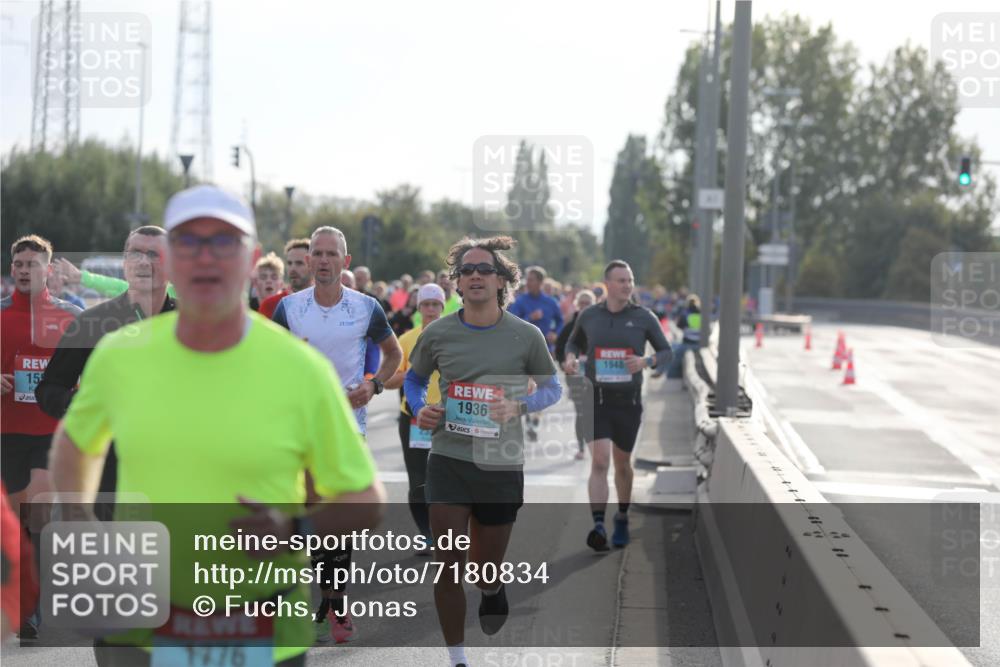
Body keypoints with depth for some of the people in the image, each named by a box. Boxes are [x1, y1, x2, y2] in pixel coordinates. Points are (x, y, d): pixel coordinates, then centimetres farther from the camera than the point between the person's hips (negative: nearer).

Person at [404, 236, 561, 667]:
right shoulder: (437, 334, -1)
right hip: (448, 462, 0)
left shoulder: (526, 336, -5)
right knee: (447, 566, -5)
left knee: (485, 570, 11)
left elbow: (552, 388, 7)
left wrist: (520, 406, -13)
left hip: (501, 465, 0)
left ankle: (492, 590, 50)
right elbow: (414, 378, 16)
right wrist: (419, 409, -5)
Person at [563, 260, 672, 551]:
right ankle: (598, 527, -22)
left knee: (622, 464, 14)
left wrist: (646, 362, -18)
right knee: (599, 462, -16)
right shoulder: (589, 316, 0)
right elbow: (574, 343, 18)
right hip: (596, 399, -1)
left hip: (629, 401, 1)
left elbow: (666, 352, 3)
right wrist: (570, 358, -5)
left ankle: (622, 518, 36)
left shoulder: (644, 317, -3)